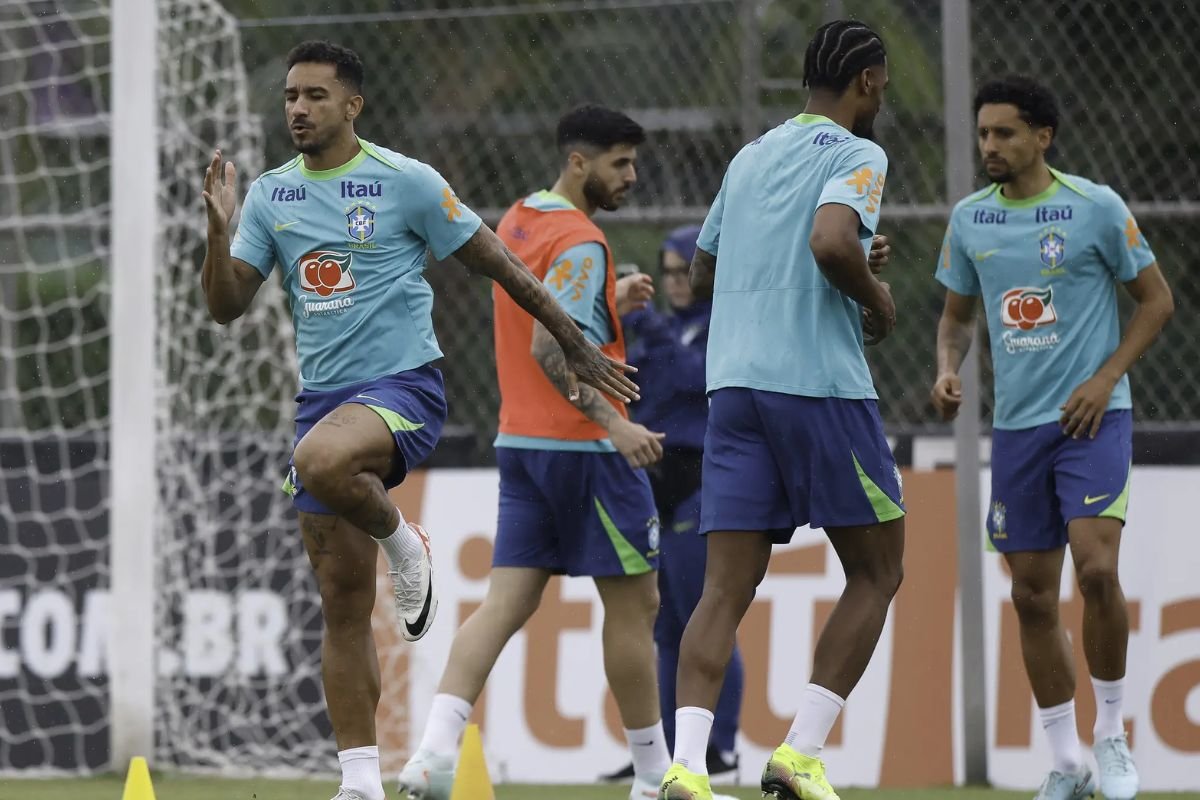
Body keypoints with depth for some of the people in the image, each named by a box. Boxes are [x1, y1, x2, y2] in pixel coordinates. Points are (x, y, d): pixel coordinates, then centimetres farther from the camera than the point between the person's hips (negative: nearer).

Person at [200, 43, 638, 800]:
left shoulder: (406, 182, -6)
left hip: (403, 386, -5)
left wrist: (576, 346, 3)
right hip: (322, 396, 5)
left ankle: (402, 541, -8)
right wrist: (220, 228, -12)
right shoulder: (270, 196, 8)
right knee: (344, 605, 3)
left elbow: (499, 262, 0)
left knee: (321, 461, -39)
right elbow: (226, 306, 5)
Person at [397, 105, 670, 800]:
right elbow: (548, 349, -25)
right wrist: (612, 421, -29)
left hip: (522, 443, 8)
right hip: (584, 446, -8)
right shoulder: (581, 242, -15)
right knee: (634, 604, 3)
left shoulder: (517, 222, 13)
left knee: (507, 602, 0)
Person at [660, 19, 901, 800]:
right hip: (821, 383, -6)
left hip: (734, 383, 6)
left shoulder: (752, 155, 19)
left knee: (728, 584, -1)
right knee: (877, 573, 8)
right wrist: (876, 298, -3)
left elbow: (703, 272, 28)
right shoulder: (856, 155, -3)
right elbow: (832, 240, -23)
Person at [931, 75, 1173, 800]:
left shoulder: (1096, 207, -6)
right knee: (1033, 596, 3)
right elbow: (958, 313, 20)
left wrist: (1107, 377, -11)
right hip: (1016, 425, 5)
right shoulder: (969, 220, 7)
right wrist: (949, 369, -1)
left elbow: (1157, 299, 1)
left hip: (1091, 416, -5)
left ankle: (1112, 734, -3)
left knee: (1097, 568, -21)